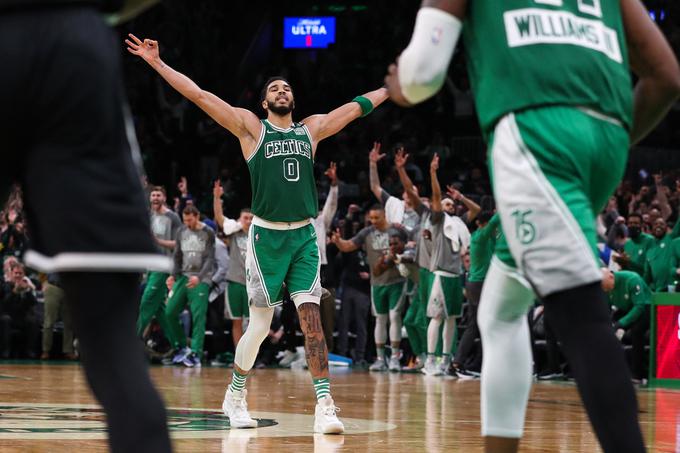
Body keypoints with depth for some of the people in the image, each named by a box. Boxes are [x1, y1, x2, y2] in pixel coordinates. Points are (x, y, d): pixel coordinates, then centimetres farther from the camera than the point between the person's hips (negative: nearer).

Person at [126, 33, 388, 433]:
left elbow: (357, 107, 20)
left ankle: (325, 405, -15)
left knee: (312, 317, -10)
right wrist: (158, 64, -9)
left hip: (304, 236, 2)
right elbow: (200, 96, -4)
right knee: (260, 325, 2)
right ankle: (236, 396, 23)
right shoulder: (251, 127, 1)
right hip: (267, 235, -2)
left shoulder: (311, 129, 12)